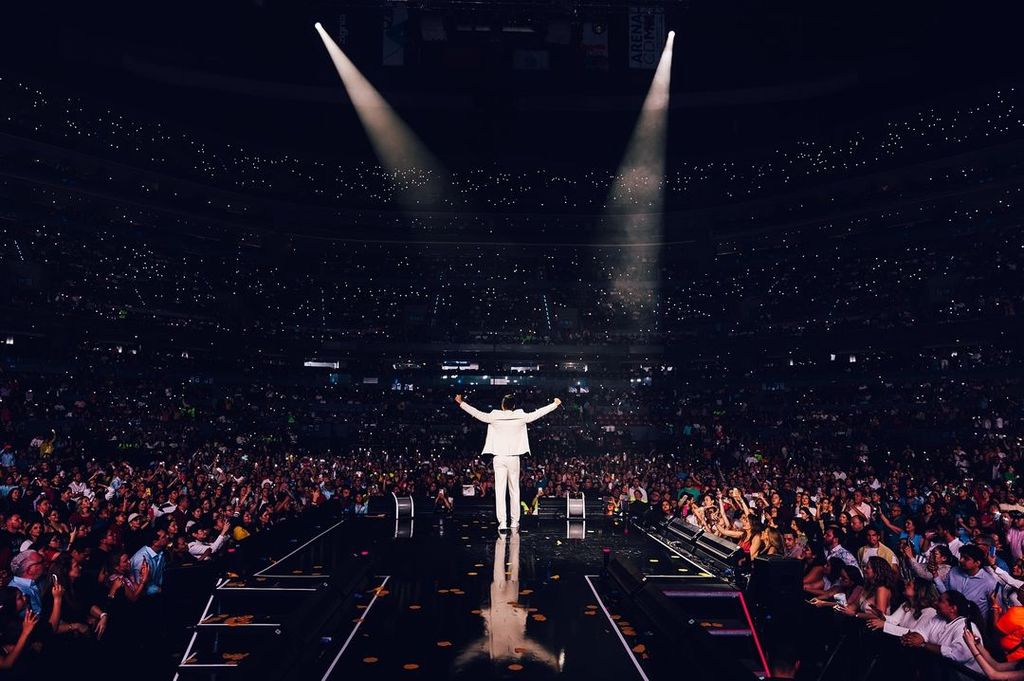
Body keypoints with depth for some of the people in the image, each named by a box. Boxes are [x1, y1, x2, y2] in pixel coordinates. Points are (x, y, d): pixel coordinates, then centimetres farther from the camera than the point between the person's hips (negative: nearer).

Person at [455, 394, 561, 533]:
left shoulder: (494, 417, -4)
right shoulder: (520, 417, -2)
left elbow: (476, 413, 4)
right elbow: (538, 413, 7)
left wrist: (461, 402, 17)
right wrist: (555, 404, 20)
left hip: (499, 458, -1)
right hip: (514, 458, 1)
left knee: (500, 491, -2)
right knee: (514, 490, 10)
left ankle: (502, 522, -8)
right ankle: (515, 522, 14)